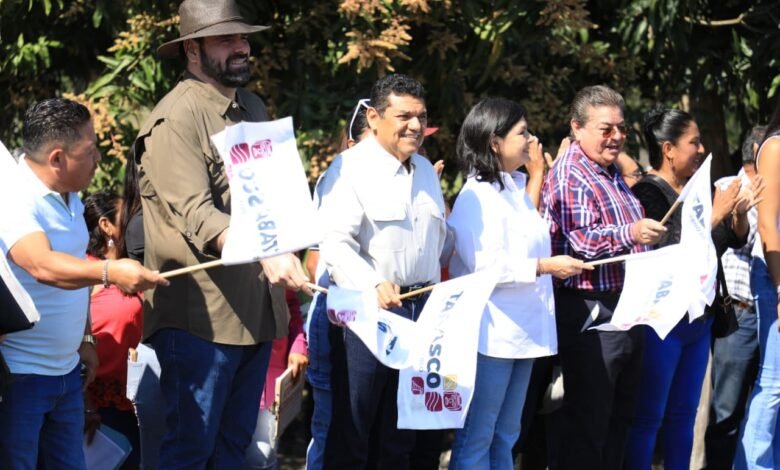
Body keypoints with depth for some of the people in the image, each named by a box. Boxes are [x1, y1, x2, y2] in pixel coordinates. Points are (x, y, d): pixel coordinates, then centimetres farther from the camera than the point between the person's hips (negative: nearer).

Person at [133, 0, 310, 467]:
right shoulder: (175, 120, -13)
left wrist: (286, 260, 13)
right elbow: (197, 215, -25)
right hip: (202, 316, -8)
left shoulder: (253, 108, 13)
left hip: (258, 309, 8)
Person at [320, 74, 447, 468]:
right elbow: (334, 243, -20)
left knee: (399, 435, 12)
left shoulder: (425, 170, 16)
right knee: (352, 431, -4)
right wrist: (374, 285, -33)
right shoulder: (352, 169, -10)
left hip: (421, 306, 7)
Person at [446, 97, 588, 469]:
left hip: (522, 331, 9)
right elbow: (485, 265, -21)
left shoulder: (517, 191, 15)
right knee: (476, 438, -4)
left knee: (505, 437, 13)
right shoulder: (476, 197, -13)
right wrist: (544, 267, -21)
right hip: (491, 334, -9)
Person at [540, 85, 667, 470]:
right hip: (590, 312, -10)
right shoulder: (569, 177, -13)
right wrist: (630, 233, -34)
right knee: (585, 421, -7)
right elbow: (581, 240, -24)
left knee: (619, 416, 13)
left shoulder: (611, 173, 17)